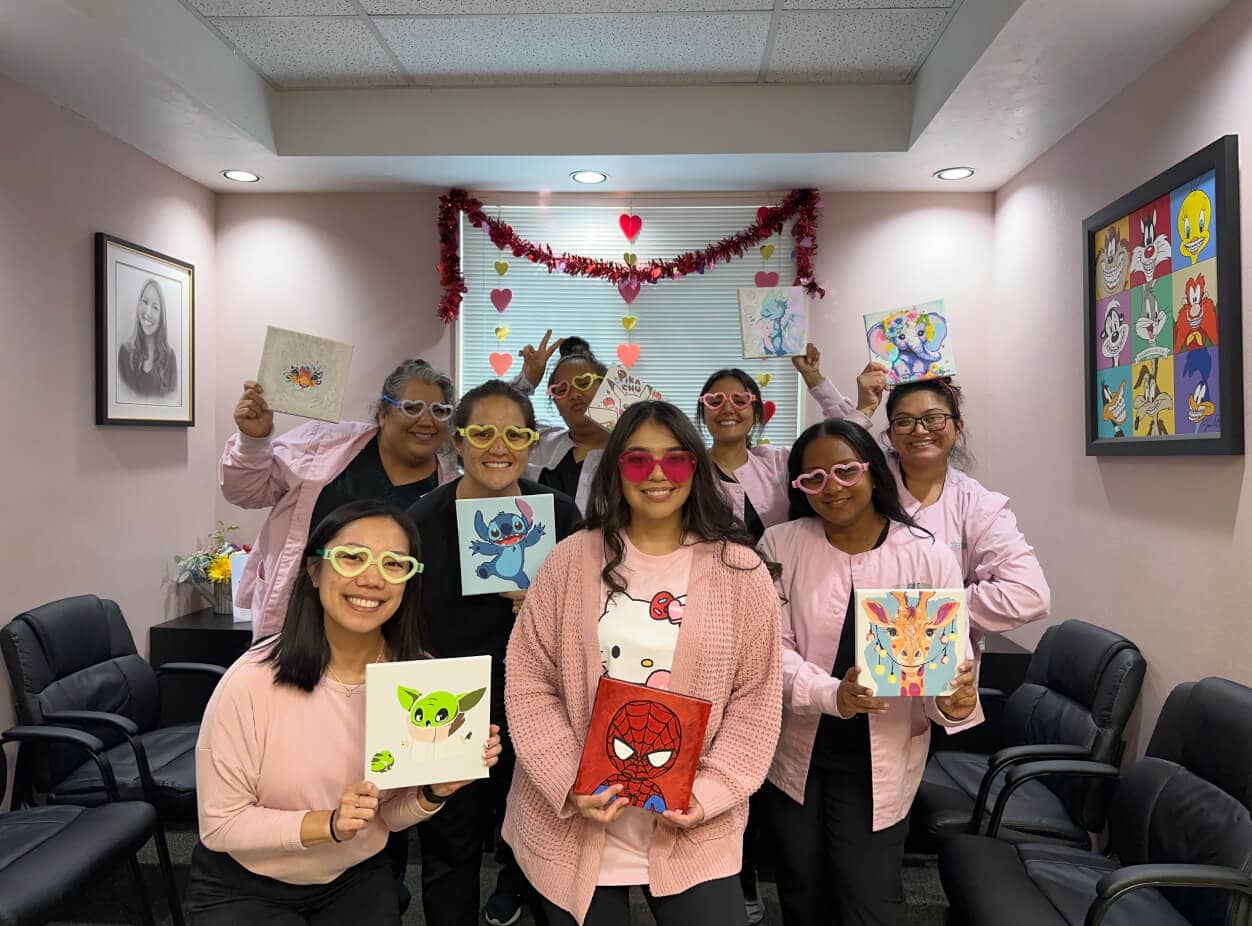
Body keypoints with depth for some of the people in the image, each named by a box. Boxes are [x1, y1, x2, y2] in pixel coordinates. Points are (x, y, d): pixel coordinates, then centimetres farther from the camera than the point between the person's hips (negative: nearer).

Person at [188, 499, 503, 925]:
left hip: (359, 878, 3)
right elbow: (220, 825, -16)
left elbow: (390, 815, -3)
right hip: (245, 887, -3)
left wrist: (435, 791, -23)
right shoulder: (250, 683, -26)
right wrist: (328, 825, -29)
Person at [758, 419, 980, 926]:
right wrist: (831, 695, -29)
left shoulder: (928, 556, -8)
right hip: (793, 753, 2)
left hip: (879, 764, -1)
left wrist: (954, 701, -30)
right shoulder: (781, 545, -7)